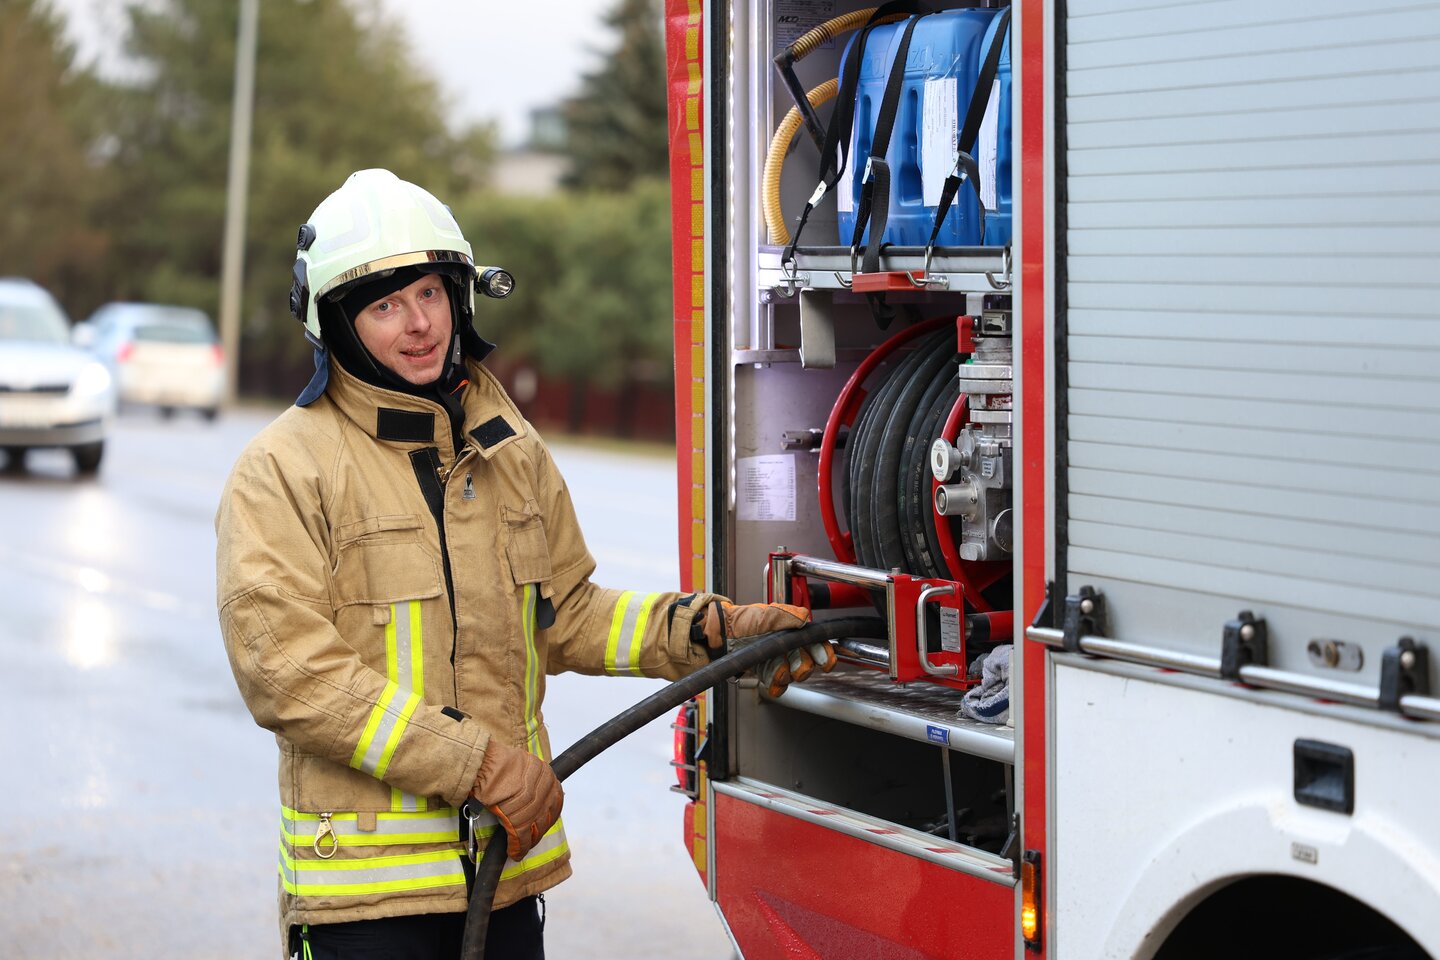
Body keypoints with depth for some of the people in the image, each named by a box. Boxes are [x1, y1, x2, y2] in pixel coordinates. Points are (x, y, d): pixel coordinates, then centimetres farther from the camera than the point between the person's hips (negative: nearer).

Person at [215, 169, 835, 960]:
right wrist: (475, 762, -18)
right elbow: (287, 669, -17)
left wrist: (713, 630, 4)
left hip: (509, 859, 6)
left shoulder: (509, 450, 12)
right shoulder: (283, 471, -9)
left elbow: (564, 614, 18)